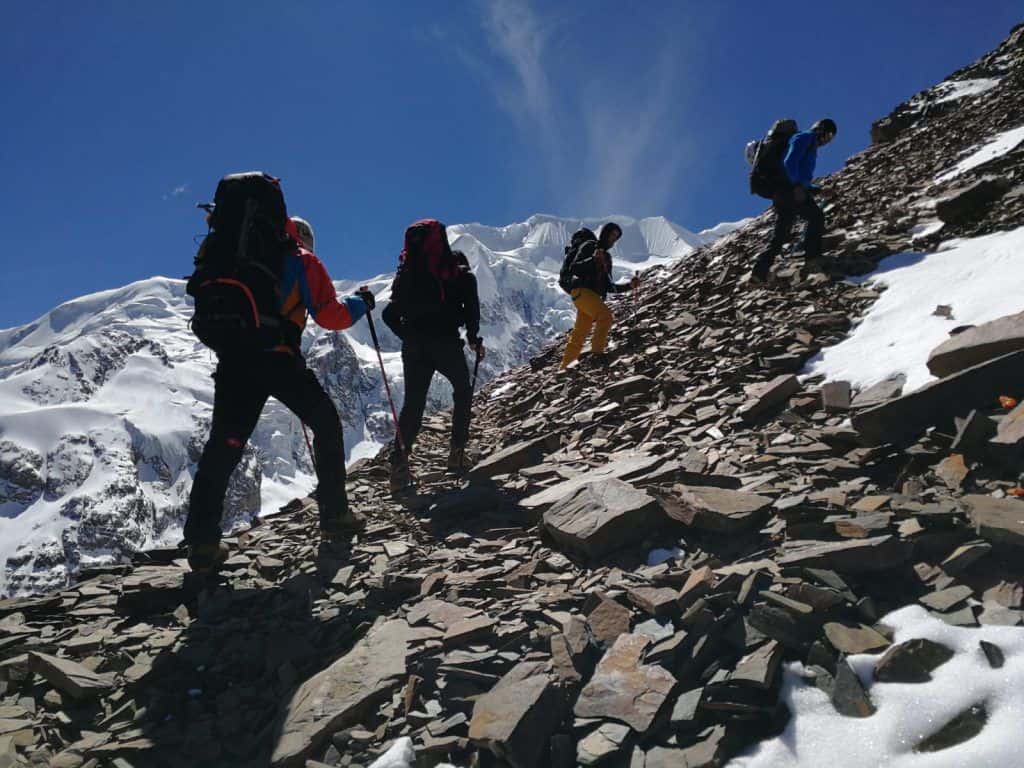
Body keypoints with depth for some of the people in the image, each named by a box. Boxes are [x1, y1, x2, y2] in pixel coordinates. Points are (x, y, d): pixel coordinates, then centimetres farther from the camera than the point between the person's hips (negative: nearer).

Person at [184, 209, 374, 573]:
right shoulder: (303, 261, 9)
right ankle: (334, 516, 13)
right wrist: (361, 303, 20)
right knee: (326, 425, 14)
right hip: (277, 358, -4)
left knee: (223, 447, 4)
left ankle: (202, 542, -2)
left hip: (232, 358, 4)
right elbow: (330, 316, 2)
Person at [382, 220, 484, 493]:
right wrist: (474, 339, 7)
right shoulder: (459, 272, 1)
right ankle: (457, 453, 13)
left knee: (413, 402, 8)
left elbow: (390, 314, 8)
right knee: (462, 391, 19)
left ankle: (399, 462, -6)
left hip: (413, 346, 3)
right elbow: (471, 308, -6)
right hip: (446, 343, -3)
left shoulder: (408, 271, 11)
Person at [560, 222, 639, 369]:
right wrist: (592, 259, -24)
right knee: (605, 315, -28)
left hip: (594, 296, 8)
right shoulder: (589, 246, 4)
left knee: (580, 335, 7)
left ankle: (565, 366, 13)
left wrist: (629, 285, 11)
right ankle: (597, 353, -27)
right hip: (581, 291, -8)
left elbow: (609, 287, 23)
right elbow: (575, 268, -9)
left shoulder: (607, 257, 25)